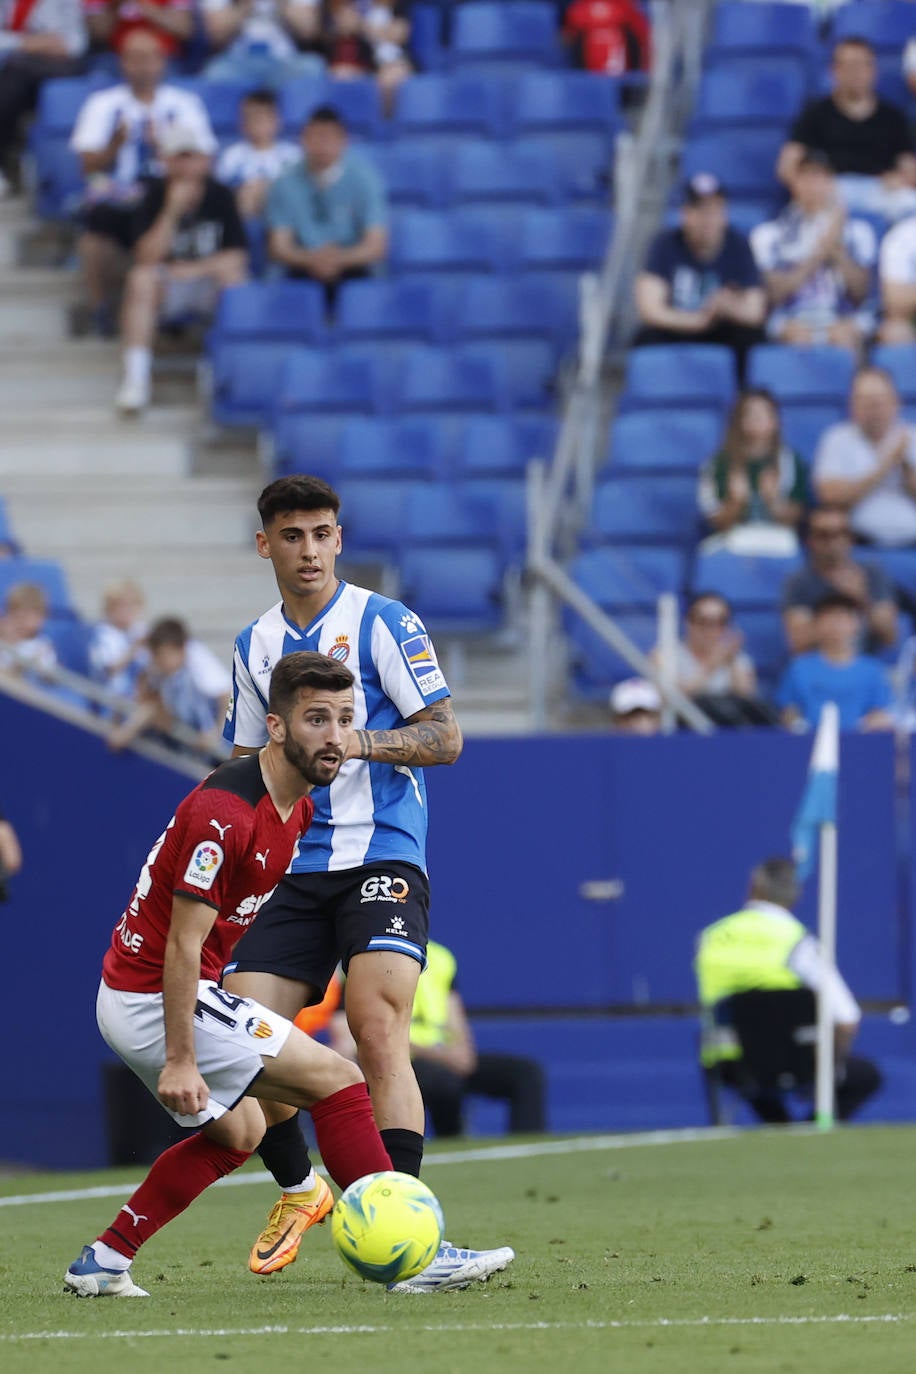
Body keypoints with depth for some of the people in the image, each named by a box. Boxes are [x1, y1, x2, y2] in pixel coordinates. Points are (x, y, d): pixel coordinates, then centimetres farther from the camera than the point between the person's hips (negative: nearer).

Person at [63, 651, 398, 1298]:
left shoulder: (299, 806, 7)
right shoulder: (227, 813, -24)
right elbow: (183, 943, -24)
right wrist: (180, 1061, -24)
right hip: (156, 999, -11)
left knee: (239, 1130, 26)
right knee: (337, 1078, -11)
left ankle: (102, 1263, 22)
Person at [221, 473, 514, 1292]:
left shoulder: (384, 624, -2)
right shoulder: (255, 647, 15)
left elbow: (445, 736, -6)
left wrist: (364, 741, -21)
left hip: (380, 856, -5)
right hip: (289, 872, 5)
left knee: (378, 1030, -22)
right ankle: (298, 1189, 21)